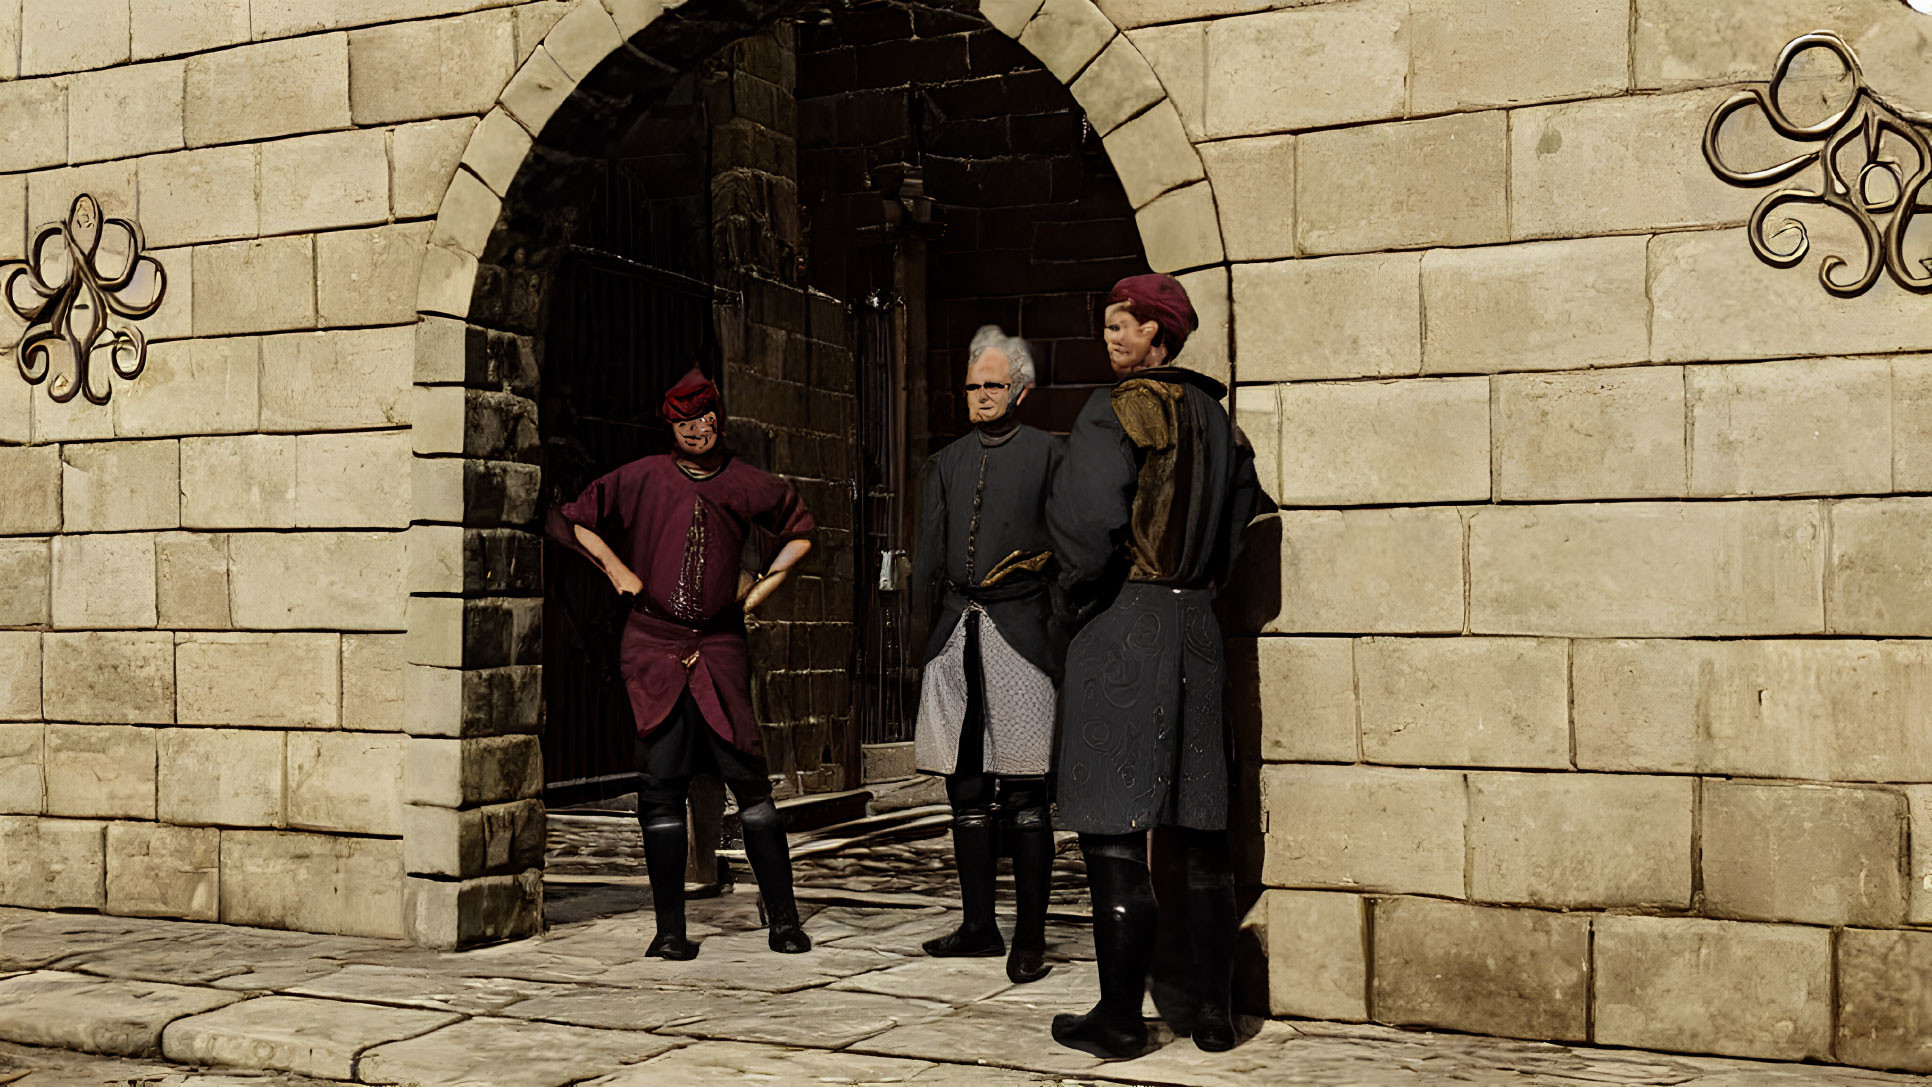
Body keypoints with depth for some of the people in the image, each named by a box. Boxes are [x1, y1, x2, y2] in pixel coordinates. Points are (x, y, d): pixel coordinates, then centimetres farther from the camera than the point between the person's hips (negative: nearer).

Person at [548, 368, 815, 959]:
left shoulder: (748, 485, 7)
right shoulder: (642, 478, 5)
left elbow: (799, 533, 25)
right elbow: (571, 519, 17)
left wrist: (762, 585, 14)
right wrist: (616, 568, 7)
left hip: (720, 645, 0)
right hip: (653, 647, 0)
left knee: (747, 778, -5)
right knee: (661, 787, 0)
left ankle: (784, 919, 4)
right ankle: (670, 929, 8)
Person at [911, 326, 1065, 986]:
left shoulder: (1048, 453, 5)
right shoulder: (945, 463, 19)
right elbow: (928, 559, 16)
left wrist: (1036, 562, -14)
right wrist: (935, 599, 4)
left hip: (1020, 632, -5)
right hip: (955, 635, 5)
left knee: (1023, 795, -5)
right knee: (967, 790, 9)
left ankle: (1030, 938, 1)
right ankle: (979, 925, 19)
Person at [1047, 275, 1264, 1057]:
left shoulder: (1117, 410, -10)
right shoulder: (1213, 414, 12)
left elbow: (1088, 522, -20)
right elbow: (1243, 507, 16)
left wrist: (1078, 594, -4)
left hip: (1122, 624, -7)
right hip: (1197, 626, 7)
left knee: (1113, 832, -2)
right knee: (1200, 827, 10)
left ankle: (1120, 1017, 2)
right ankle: (1213, 1011, 14)